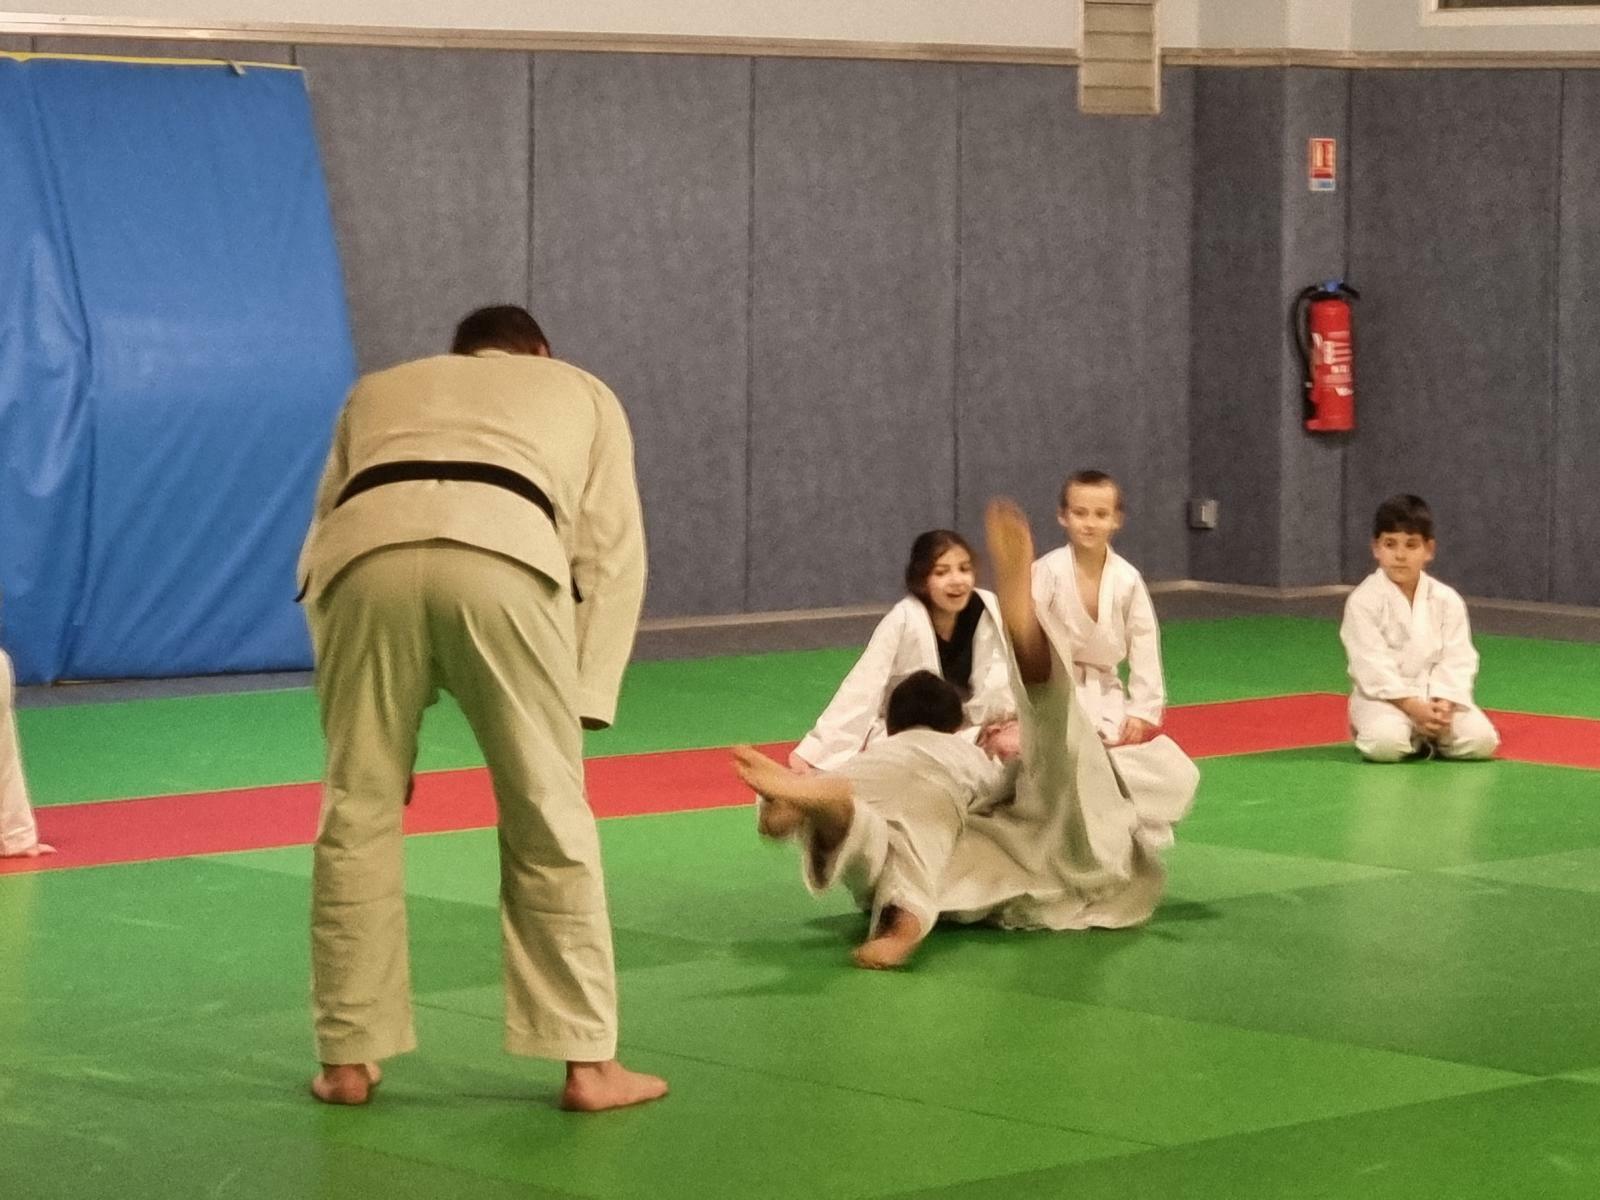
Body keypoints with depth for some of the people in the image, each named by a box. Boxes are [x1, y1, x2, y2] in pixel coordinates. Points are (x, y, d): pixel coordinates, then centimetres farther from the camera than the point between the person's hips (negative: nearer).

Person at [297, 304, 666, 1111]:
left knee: (358, 815, 14)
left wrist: (377, 731, 35)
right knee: (549, 821, 8)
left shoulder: (379, 392, 42)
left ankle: (348, 1061, 19)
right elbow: (611, 559, 24)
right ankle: (588, 1064, 11)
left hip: (367, 557, 2)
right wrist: (577, 706, 20)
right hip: (504, 559, -2)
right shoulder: (583, 393, 37)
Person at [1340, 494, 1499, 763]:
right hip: (1384, 695, -4)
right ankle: (1414, 740, 2)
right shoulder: (1363, 601, -10)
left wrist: (1444, 704, -19)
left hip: (1437, 692, 4)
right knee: (1384, 744, -34)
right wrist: (1413, 707, -23)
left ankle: (1425, 736, 13)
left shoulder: (1447, 600, 0)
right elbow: (1373, 665, -15)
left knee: (1480, 740, -17)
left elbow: (1457, 660, -3)